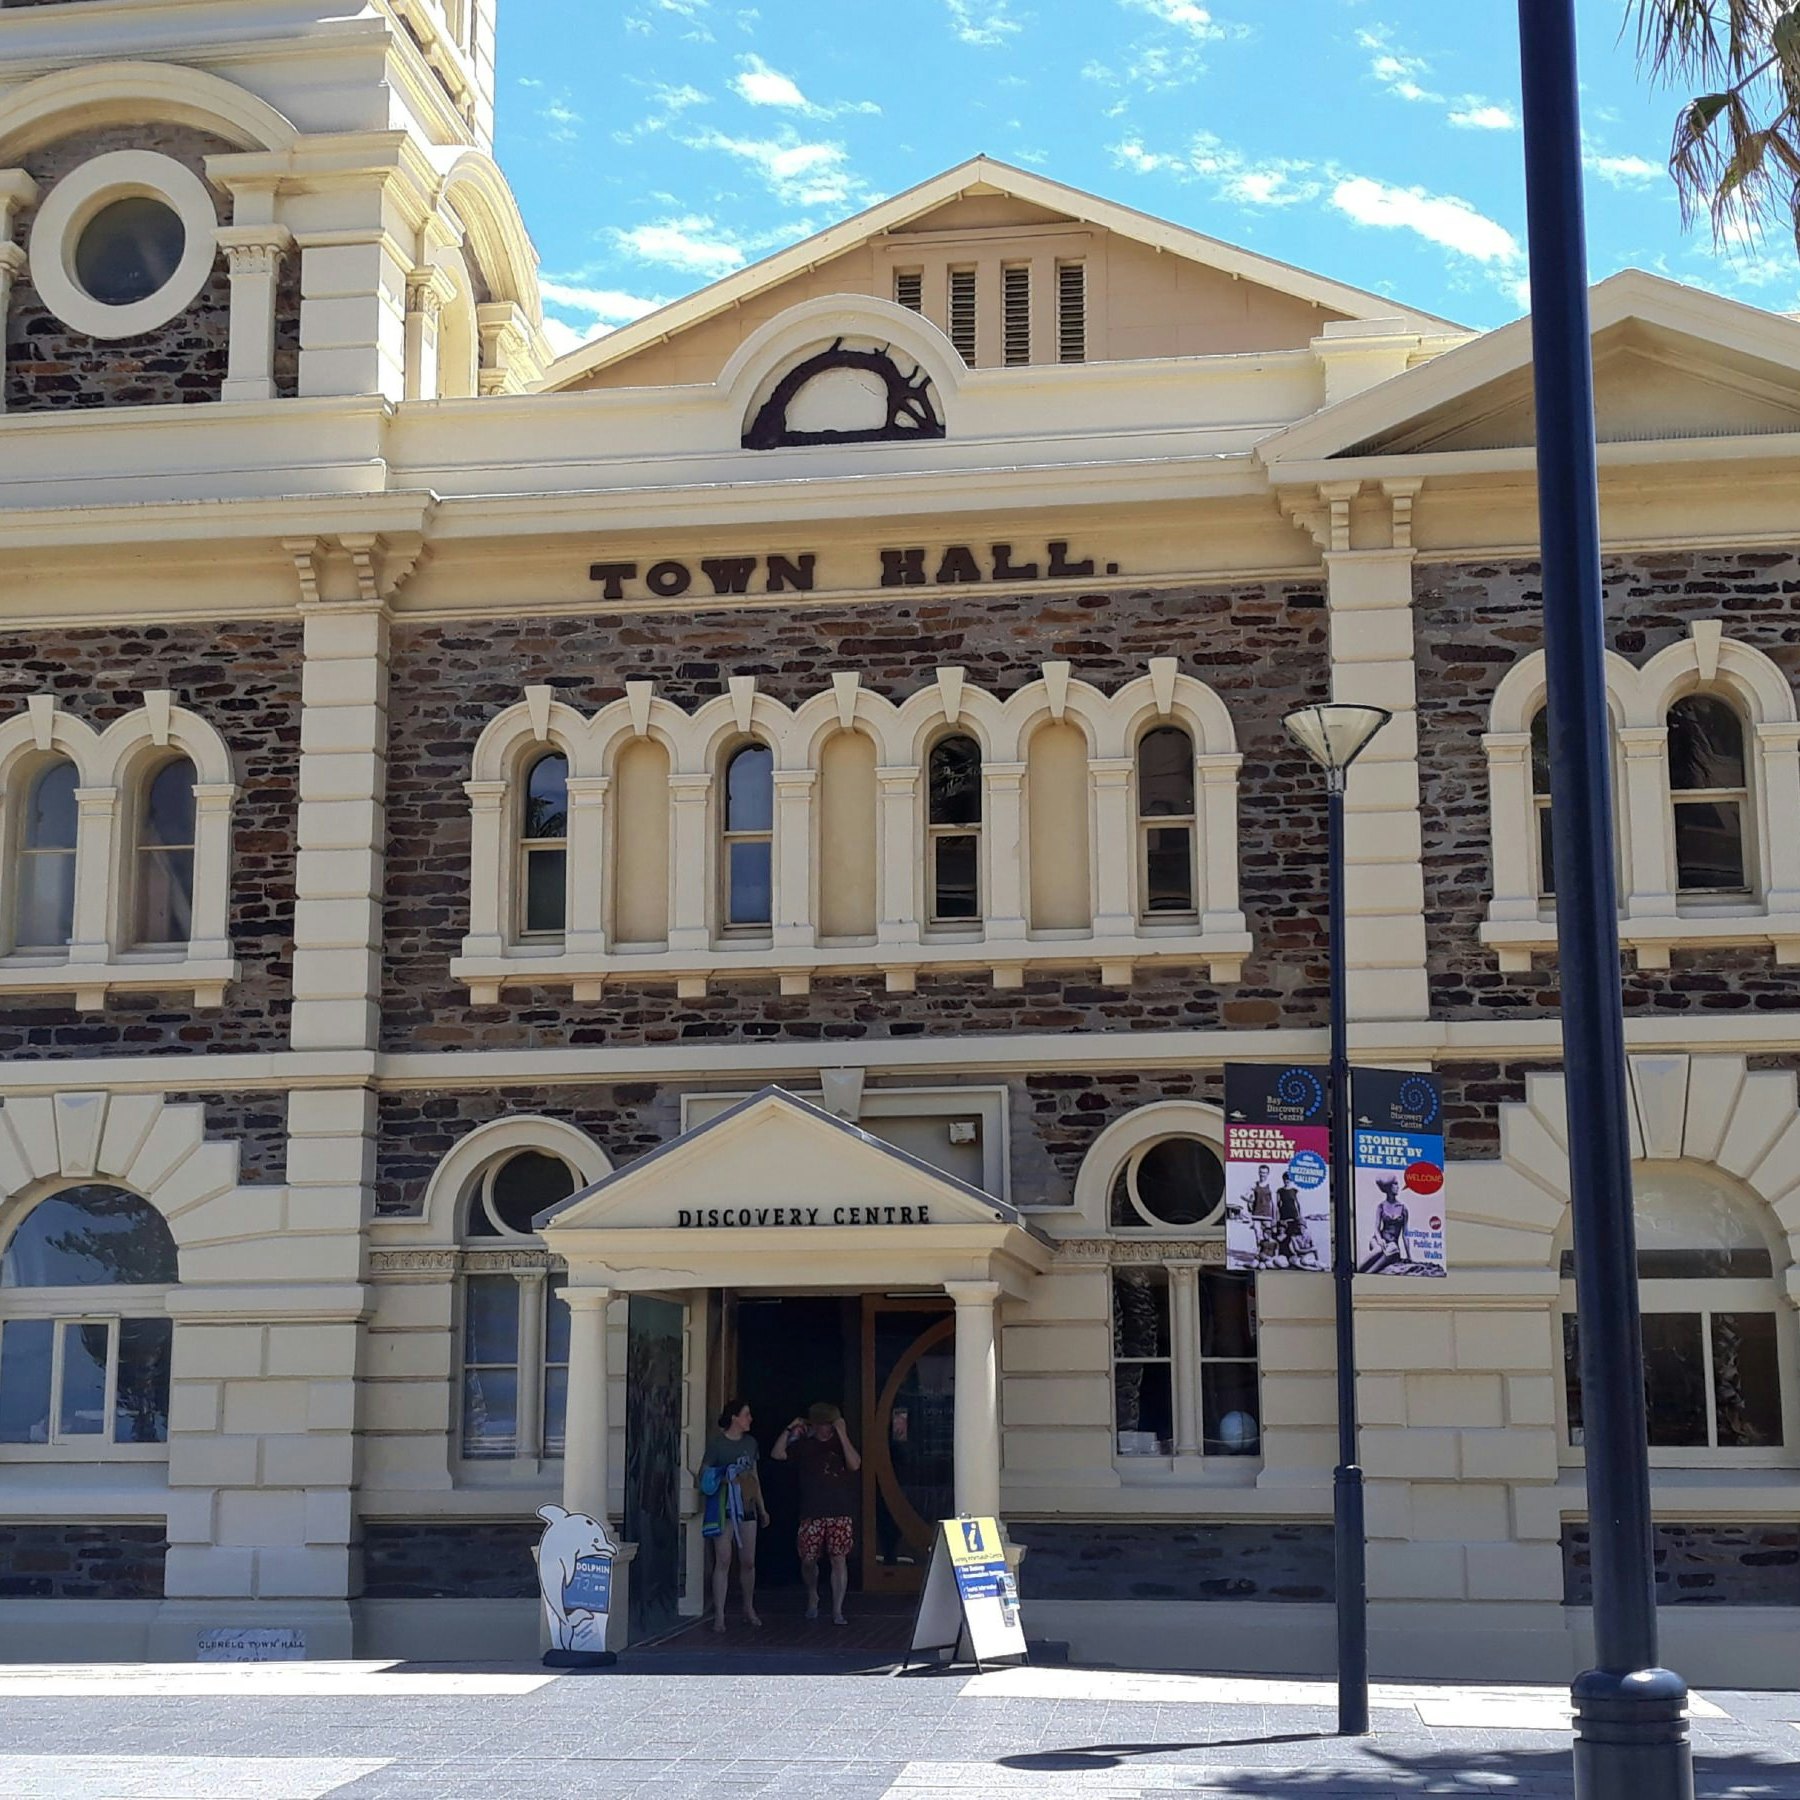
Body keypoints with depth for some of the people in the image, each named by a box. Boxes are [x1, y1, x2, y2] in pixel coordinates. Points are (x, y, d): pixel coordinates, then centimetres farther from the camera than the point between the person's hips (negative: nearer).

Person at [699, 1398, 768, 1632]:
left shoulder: (750, 1443, 12)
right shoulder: (717, 1444, -6)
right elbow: (704, 1476, -4)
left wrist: (762, 1508, 21)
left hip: (747, 1507, 5)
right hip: (724, 1509, -5)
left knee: (748, 1561, 8)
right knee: (723, 1561, -7)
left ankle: (749, 1610, 23)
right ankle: (719, 1615, -4)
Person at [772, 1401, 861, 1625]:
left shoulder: (842, 1443, 8)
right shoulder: (804, 1445, 11)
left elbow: (854, 1464, -11)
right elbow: (777, 1454, 0)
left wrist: (842, 1434, -14)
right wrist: (790, 1430, -5)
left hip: (840, 1513, -1)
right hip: (812, 1513, 1)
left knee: (839, 1560, -4)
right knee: (808, 1559, 2)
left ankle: (837, 1611, 1)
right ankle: (812, 1597, 30)